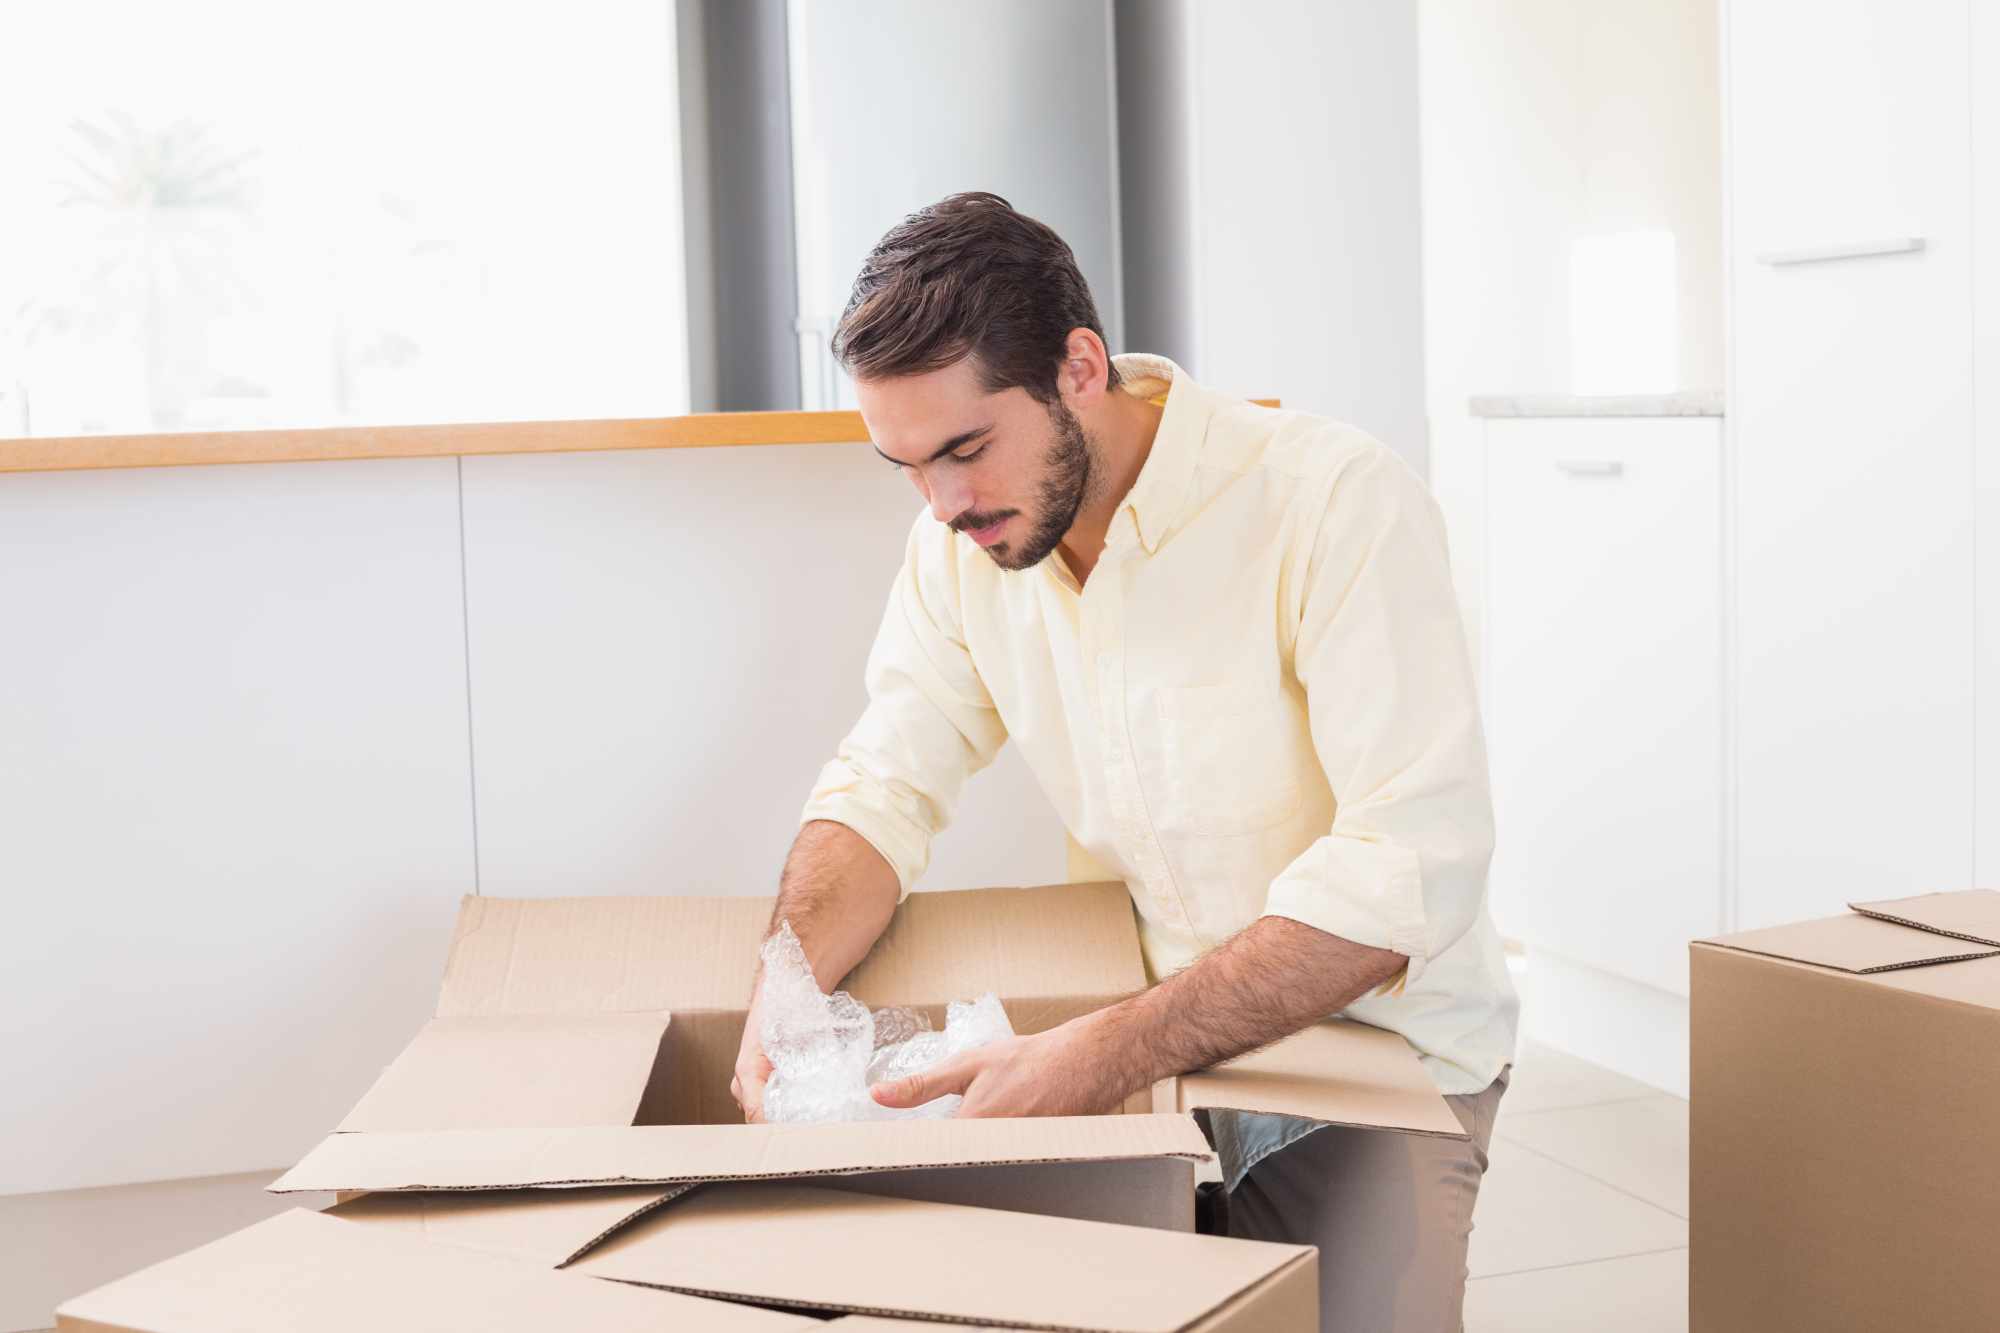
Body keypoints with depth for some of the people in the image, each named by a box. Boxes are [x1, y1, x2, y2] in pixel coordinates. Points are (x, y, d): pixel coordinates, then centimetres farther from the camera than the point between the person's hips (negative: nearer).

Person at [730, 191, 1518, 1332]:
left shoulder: (1342, 501, -21)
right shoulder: (965, 535, -1)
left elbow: (1409, 870, -28)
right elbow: (887, 784, 3)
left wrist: (1104, 1057, -34)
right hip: (1139, 1035, 5)